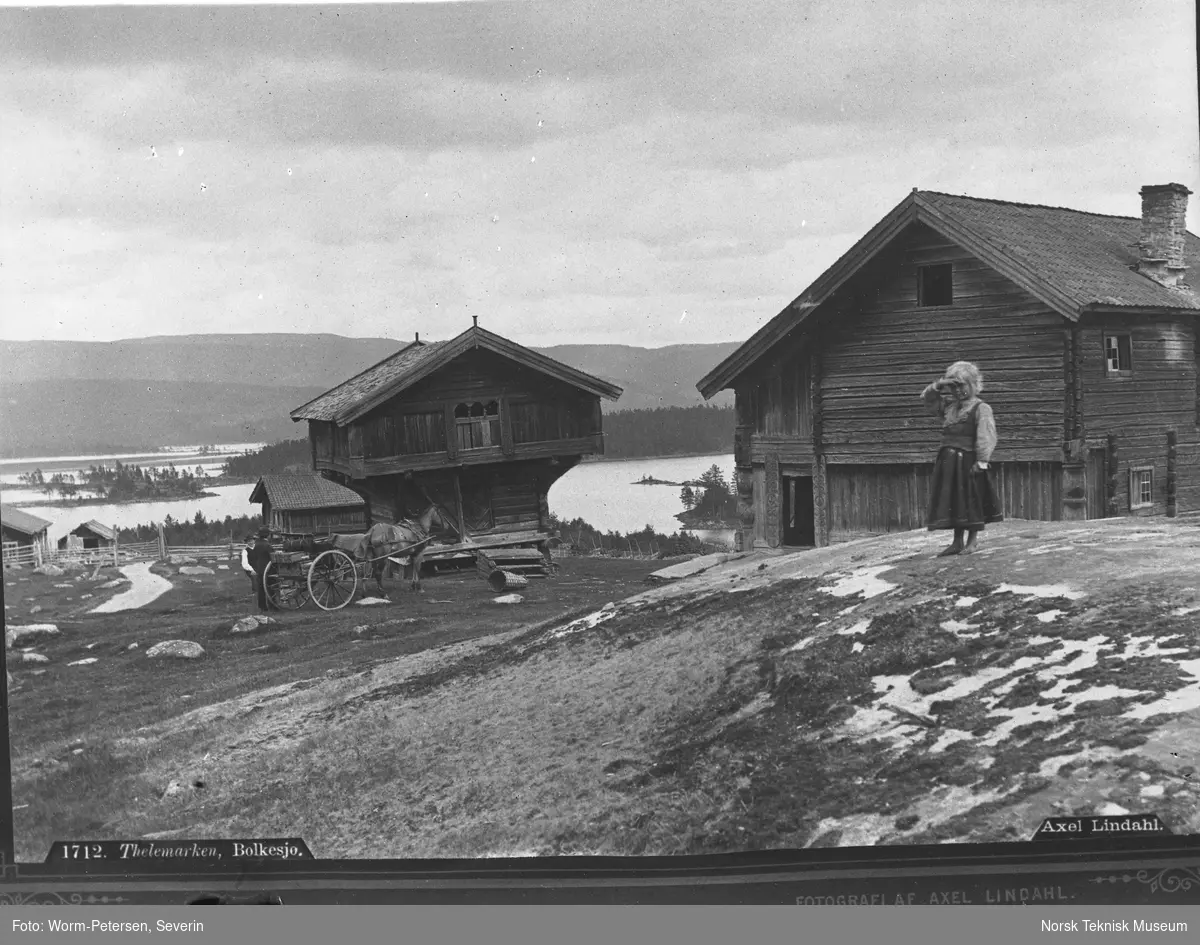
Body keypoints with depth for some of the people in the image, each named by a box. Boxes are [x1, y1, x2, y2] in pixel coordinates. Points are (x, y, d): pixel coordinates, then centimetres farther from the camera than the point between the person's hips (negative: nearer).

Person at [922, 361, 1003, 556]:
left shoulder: (981, 408, -6)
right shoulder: (949, 406, 14)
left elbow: (985, 436, -14)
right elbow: (926, 397, 20)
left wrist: (982, 460, -22)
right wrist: (939, 385, 2)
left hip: (968, 460, -6)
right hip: (949, 461, 7)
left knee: (972, 500, 1)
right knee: (952, 500, 8)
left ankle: (972, 542, 10)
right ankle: (957, 542, 15)